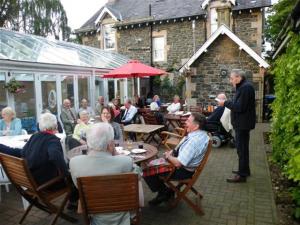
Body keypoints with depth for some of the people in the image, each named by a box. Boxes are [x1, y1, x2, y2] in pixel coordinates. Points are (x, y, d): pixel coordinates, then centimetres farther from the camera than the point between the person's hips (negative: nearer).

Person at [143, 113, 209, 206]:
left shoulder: (194, 141, -32)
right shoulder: (201, 133, -3)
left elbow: (178, 163, -31)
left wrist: (168, 156, -12)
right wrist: (172, 152, 1)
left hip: (184, 171, -10)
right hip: (185, 165, 10)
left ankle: (164, 193, 17)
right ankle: (164, 190, 21)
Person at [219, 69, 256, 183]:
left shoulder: (246, 87, -20)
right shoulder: (243, 87, 14)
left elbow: (239, 107, -26)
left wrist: (226, 103, -16)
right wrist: (228, 103, 2)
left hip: (243, 123, -11)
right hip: (241, 123, 11)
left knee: (242, 149, -3)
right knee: (242, 147, 19)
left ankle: (242, 175, 6)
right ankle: (244, 170, 32)